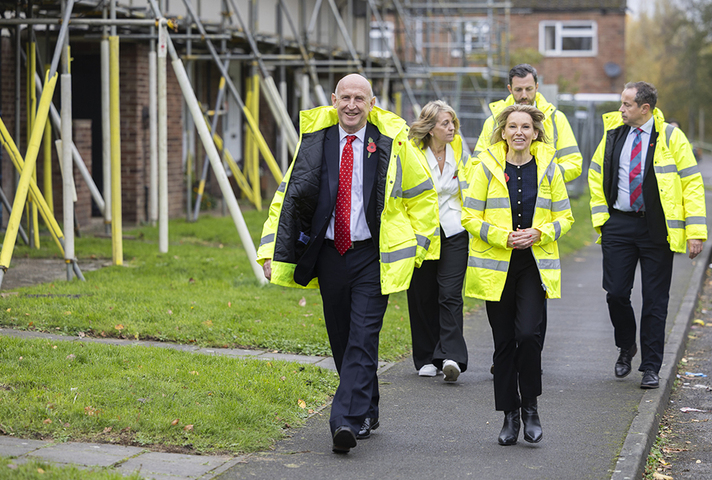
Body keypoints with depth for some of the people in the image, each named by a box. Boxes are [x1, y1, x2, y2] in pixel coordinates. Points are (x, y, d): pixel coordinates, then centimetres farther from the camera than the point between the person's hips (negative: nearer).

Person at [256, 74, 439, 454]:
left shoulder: (391, 141, -2)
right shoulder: (314, 140, 3)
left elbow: (423, 195, 10)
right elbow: (288, 196, 7)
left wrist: (417, 245, 5)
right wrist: (270, 249, -2)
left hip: (372, 256, -3)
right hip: (328, 254, 3)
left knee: (363, 340, -12)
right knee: (341, 340, 11)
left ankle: (346, 422, -16)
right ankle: (367, 414, 27)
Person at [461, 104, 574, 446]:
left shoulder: (548, 167, 4)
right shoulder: (488, 167, 0)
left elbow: (564, 217, 8)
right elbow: (470, 216, 0)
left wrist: (538, 233, -11)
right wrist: (502, 236, -14)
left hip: (535, 265, 0)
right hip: (496, 266, 0)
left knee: (528, 333, -16)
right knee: (504, 341, 4)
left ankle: (530, 407, 1)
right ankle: (509, 415, 16)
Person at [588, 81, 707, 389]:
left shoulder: (670, 136, -5)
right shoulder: (613, 132, 5)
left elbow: (692, 182, -6)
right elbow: (596, 174, 17)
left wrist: (695, 231, -12)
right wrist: (600, 215, 6)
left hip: (657, 228, -3)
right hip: (618, 225, 3)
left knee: (655, 300, 1)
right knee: (616, 293, 0)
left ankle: (651, 367, 10)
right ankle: (626, 347, 27)